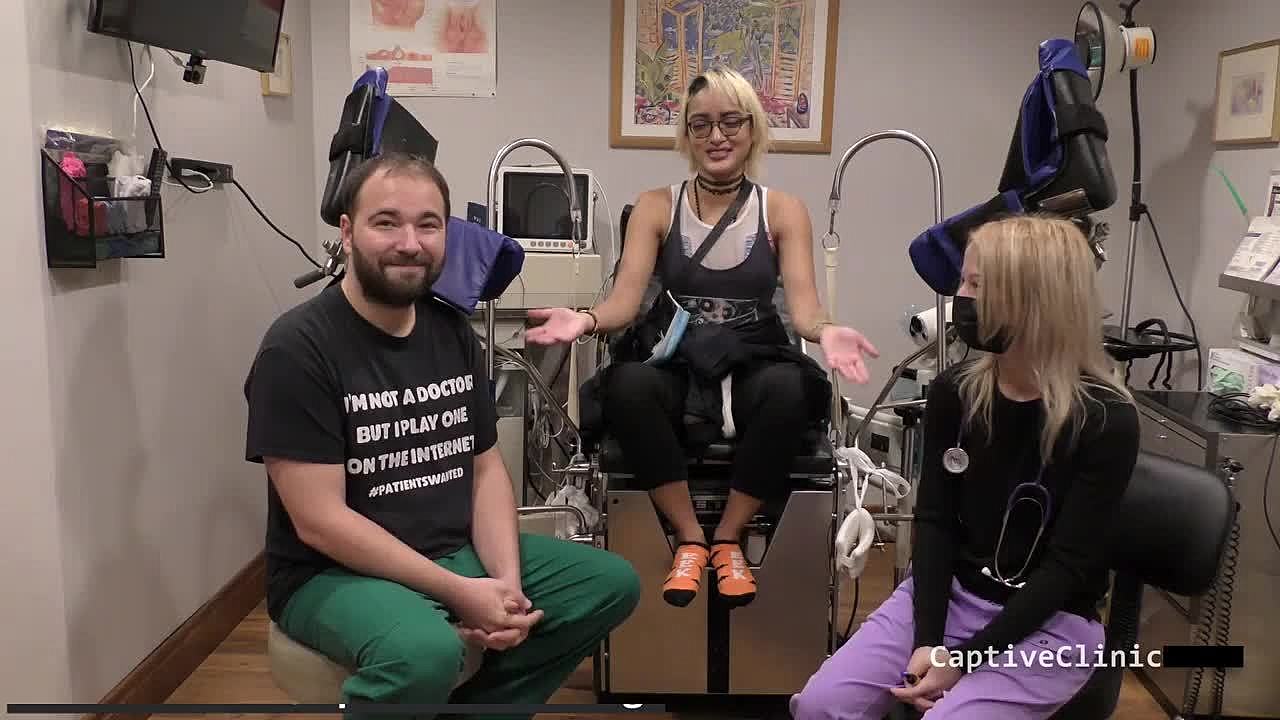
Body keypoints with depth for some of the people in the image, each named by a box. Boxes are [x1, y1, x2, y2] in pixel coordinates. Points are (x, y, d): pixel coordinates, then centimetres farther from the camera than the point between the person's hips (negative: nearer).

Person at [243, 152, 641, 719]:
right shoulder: (297, 349, -16)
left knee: (612, 583, 2)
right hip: (334, 573, -7)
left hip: (459, 554, 7)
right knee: (425, 652, -37)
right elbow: (319, 521, -20)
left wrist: (507, 582, -10)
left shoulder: (454, 332, 5)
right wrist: (459, 593, -22)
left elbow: (486, 468, 6)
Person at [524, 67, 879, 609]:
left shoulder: (784, 210, 4)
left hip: (754, 363, 0)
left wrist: (825, 332, -32)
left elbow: (802, 303, -8)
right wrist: (586, 320, -29)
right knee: (627, 386, -35)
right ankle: (689, 539, -14)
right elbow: (625, 299, -6)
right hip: (674, 364, 0)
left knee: (788, 391, -35)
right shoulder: (655, 207, 4)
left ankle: (728, 540, -11)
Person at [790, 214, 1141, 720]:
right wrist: (928, 639, -13)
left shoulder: (1105, 421, -15)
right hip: (947, 593, 4)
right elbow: (934, 520, -1)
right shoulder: (953, 392, -2)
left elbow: (1067, 566, -14)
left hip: (1048, 623, -3)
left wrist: (963, 659, -18)